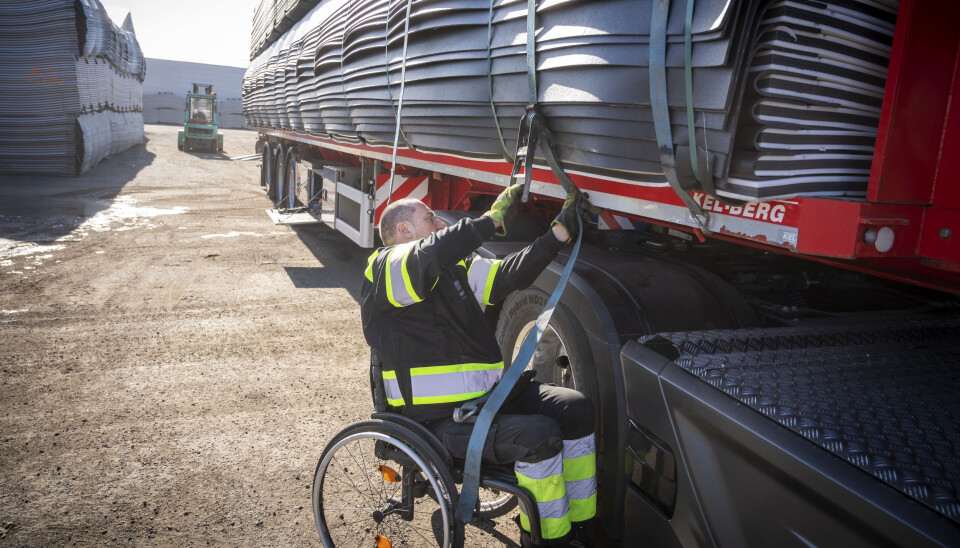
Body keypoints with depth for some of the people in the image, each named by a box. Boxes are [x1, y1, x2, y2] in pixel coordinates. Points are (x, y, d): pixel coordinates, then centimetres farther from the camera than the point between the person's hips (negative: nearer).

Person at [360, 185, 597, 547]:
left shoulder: (457, 267, 18)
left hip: (487, 395, 9)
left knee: (576, 410, 1)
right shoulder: (384, 269, -8)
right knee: (538, 436, -25)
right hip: (439, 419, -9)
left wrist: (560, 232, 5)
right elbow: (430, 256, -30)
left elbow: (511, 275, 13)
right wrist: (494, 218, -22)